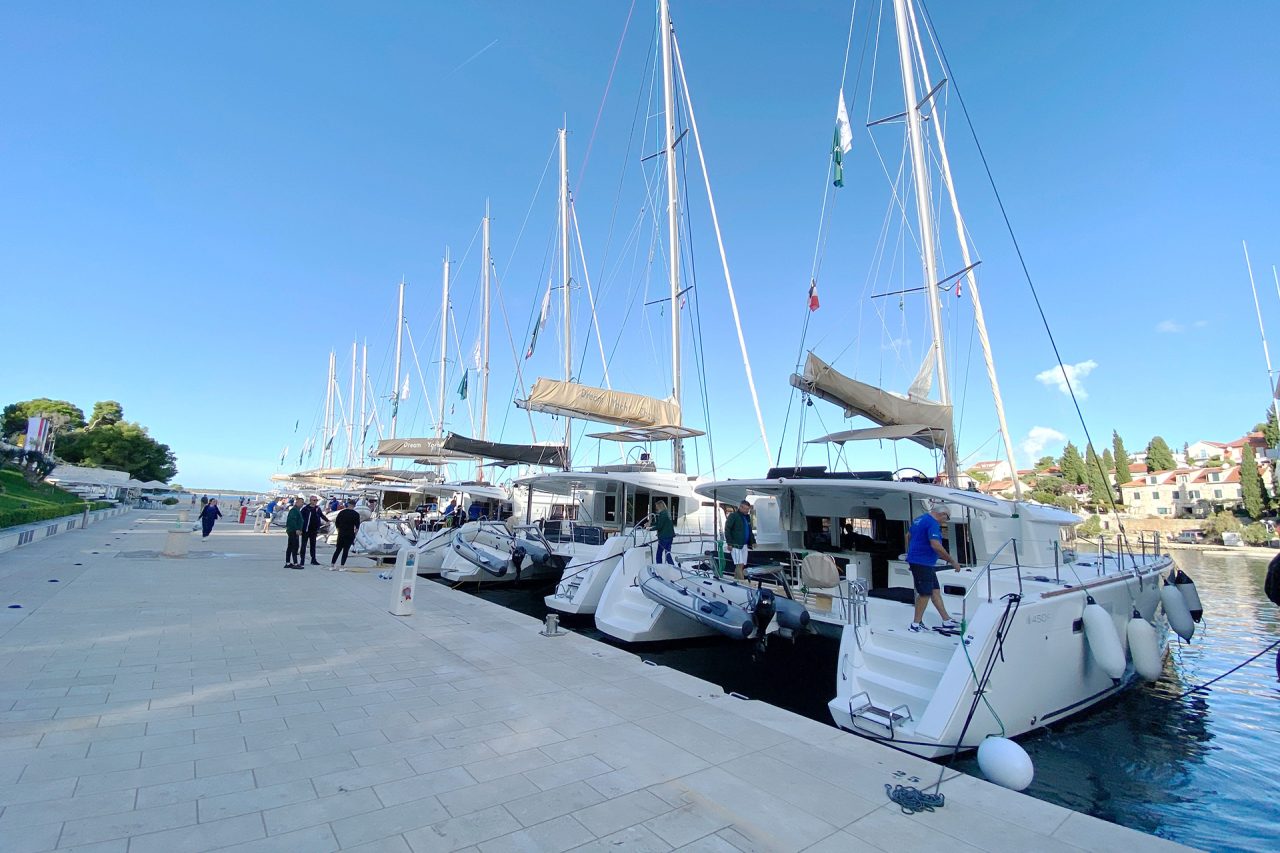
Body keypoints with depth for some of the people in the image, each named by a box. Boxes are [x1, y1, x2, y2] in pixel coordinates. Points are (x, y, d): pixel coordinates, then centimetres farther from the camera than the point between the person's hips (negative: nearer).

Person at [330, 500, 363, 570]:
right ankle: (342, 567, 2)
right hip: (350, 535, -3)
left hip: (341, 534, 3)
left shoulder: (342, 512, 5)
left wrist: (339, 531, 16)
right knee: (345, 550, 2)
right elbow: (357, 526, -7)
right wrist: (355, 533, 6)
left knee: (338, 549, 13)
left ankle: (331, 566, 14)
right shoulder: (356, 514, -5)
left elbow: (336, 523, 8)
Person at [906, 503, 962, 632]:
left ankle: (947, 621, 18)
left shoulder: (919, 519, 15)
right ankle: (916, 624, 4)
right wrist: (952, 561, -19)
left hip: (915, 560, 10)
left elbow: (908, 536, 25)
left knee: (935, 591, 13)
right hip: (923, 563, -10)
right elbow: (936, 545, -27)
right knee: (925, 593, -3)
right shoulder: (933, 523, -16)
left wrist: (910, 556, 32)